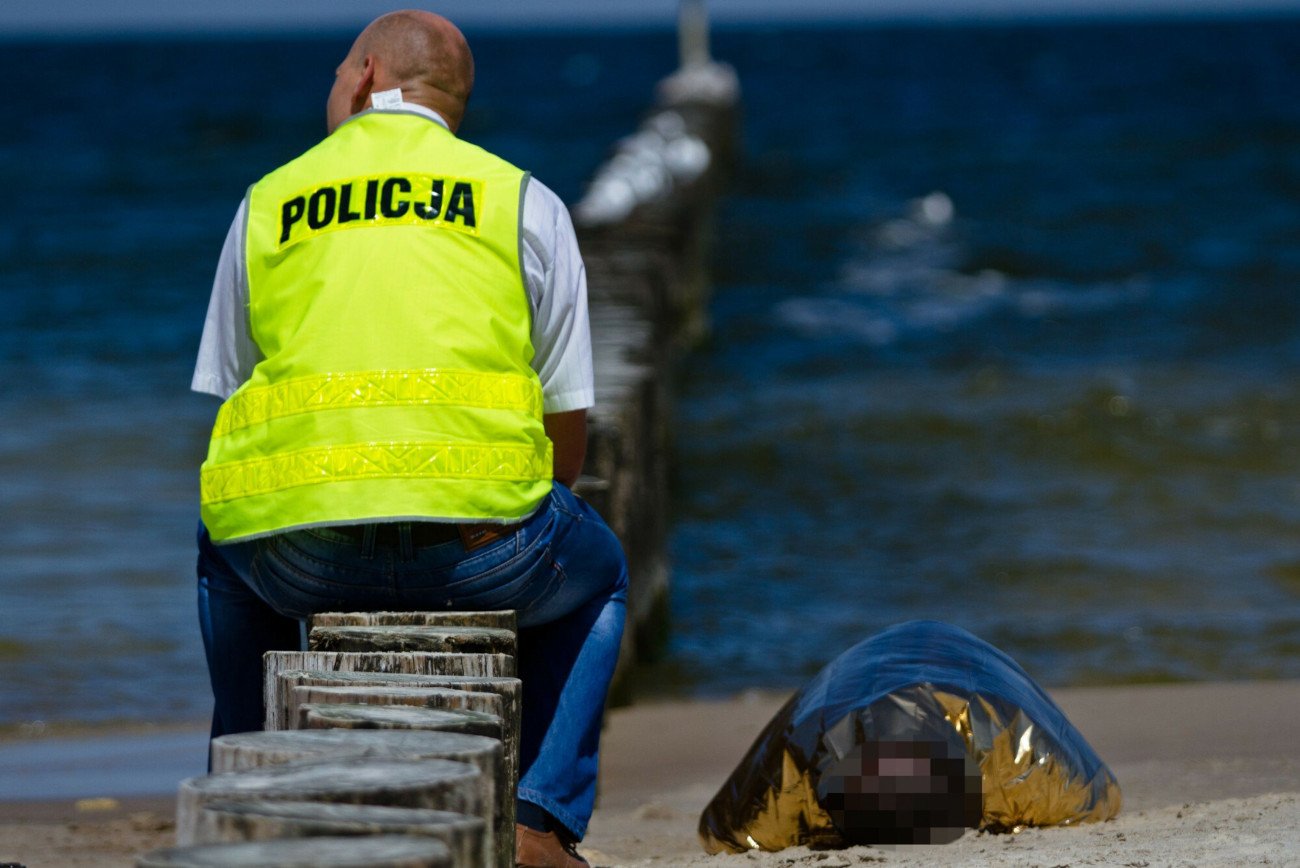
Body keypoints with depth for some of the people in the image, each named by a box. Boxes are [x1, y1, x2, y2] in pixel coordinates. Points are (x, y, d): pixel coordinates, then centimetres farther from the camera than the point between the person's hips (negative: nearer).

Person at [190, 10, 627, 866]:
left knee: (227, 560, 39)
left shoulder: (267, 204, 16)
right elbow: (568, 421, 11)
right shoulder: (525, 202, 12)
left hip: (299, 559, 2)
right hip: (477, 549, -1)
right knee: (596, 573, 33)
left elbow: (229, 405, 18)